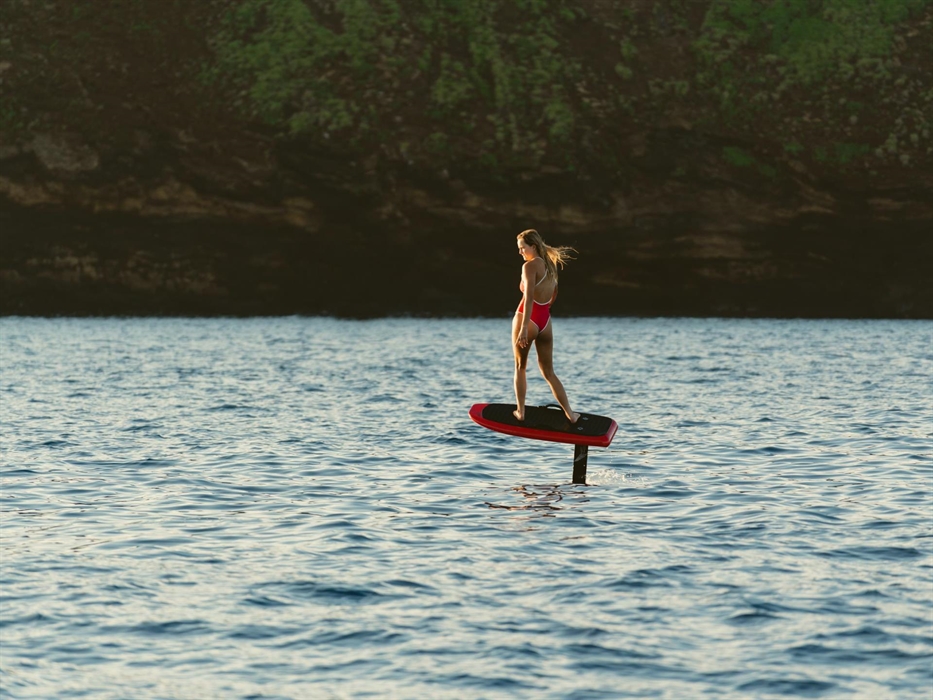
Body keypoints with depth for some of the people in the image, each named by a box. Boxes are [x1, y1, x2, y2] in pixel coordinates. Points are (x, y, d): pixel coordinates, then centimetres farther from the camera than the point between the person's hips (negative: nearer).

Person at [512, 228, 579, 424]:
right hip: (546, 322, 6)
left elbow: (529, 297, -22)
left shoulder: (530, 266, -12)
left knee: (520, 367, 12)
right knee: (548, 372, 13)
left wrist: (524, 327, -26)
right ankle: (570, 414, 7)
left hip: (528, 319, -6)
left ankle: (520, 411, 14)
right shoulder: (551, 266, 12)